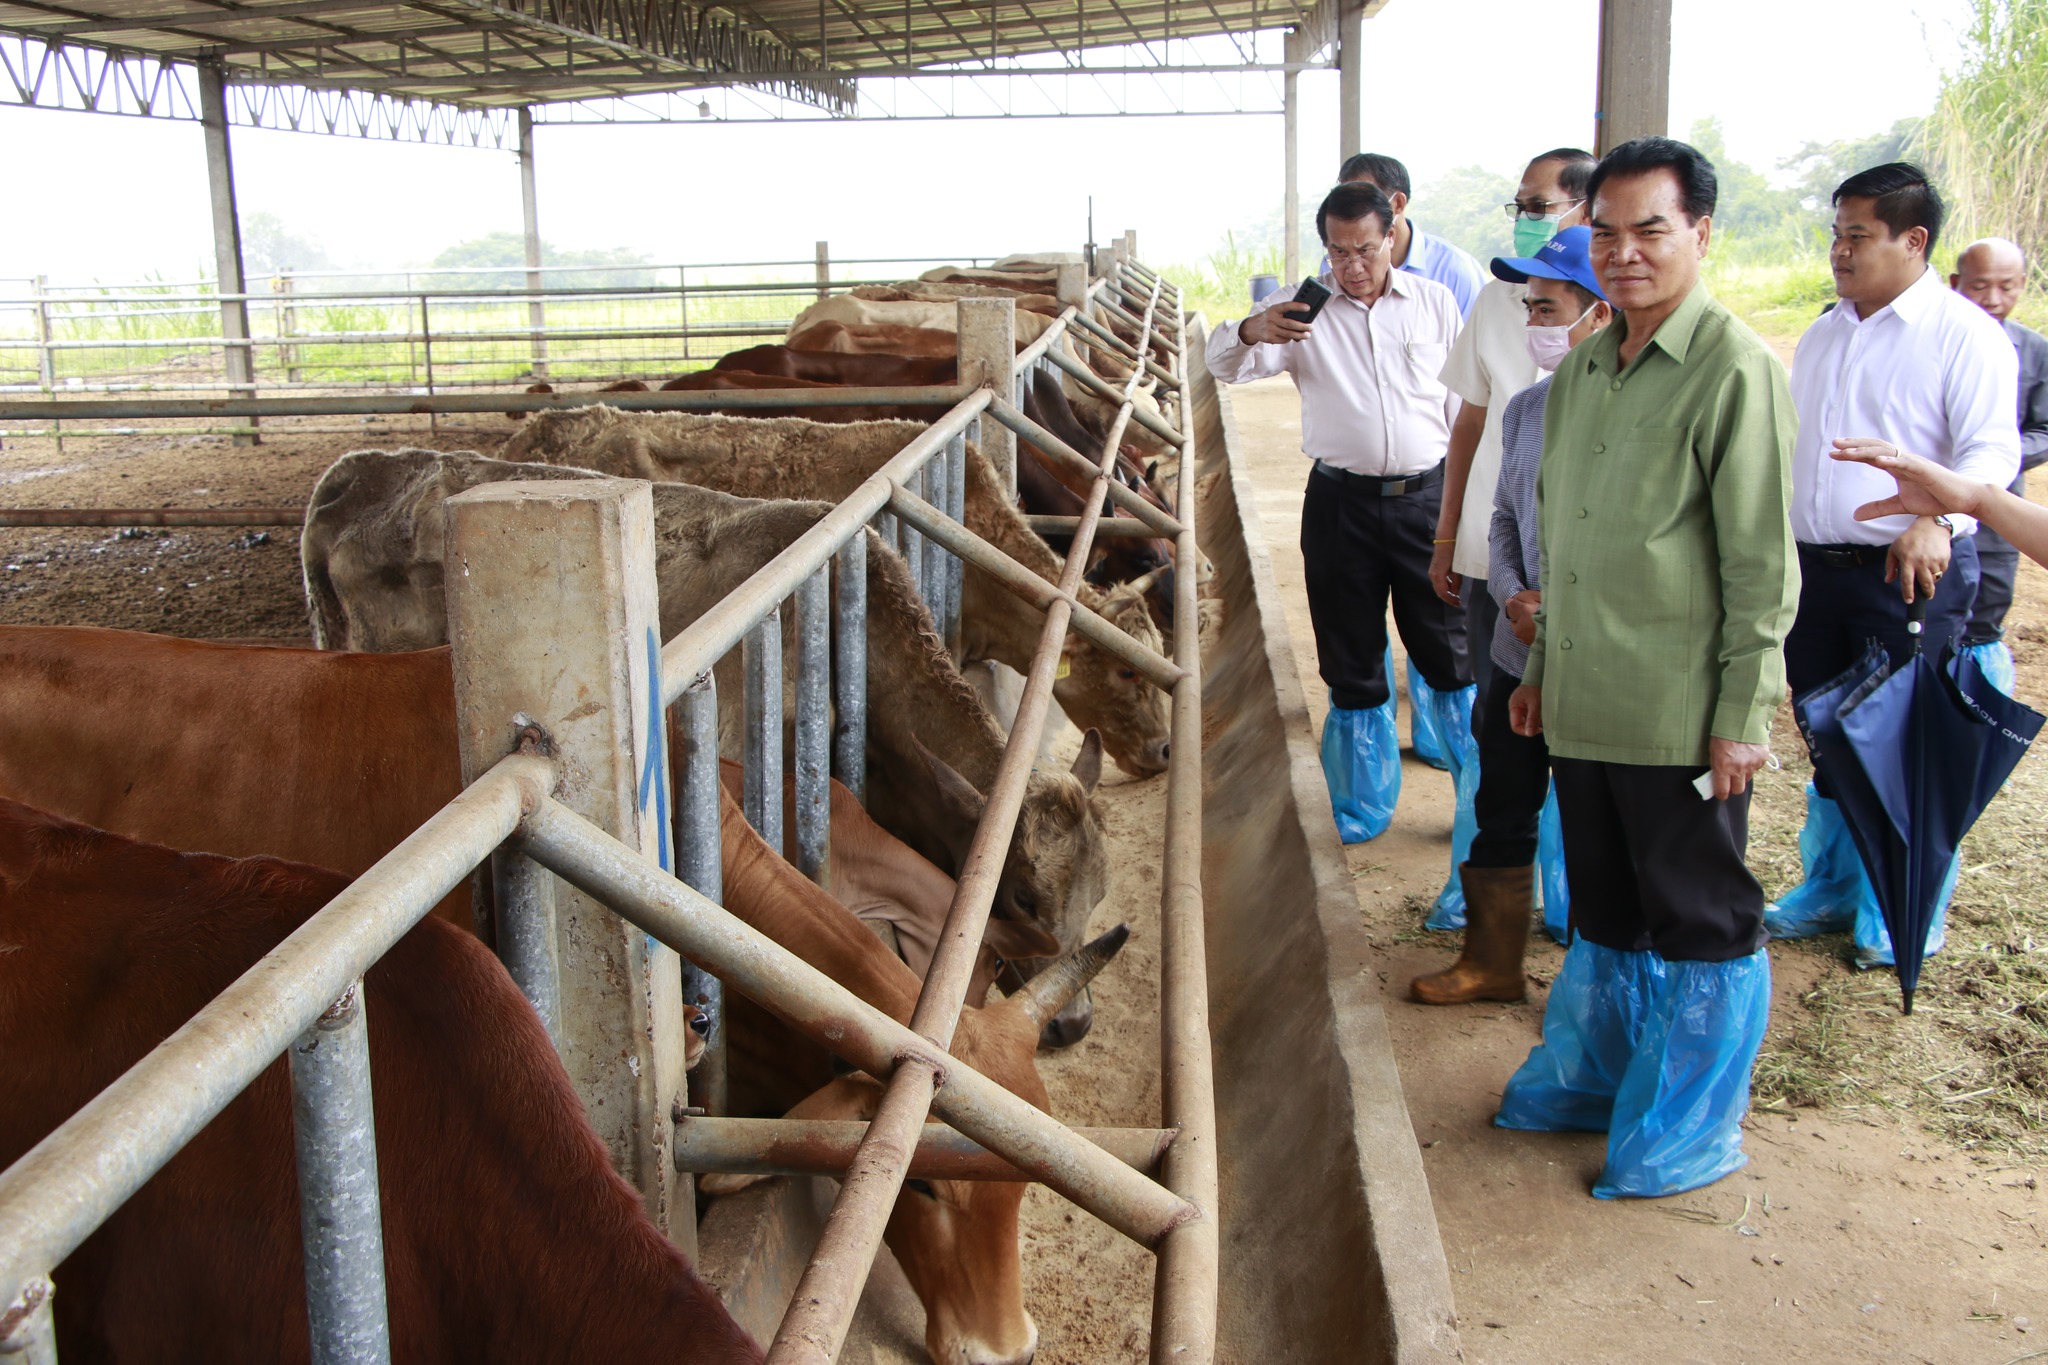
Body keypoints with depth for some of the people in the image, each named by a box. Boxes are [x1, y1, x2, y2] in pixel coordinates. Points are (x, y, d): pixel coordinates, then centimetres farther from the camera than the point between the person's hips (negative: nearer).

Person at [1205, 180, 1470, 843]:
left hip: (1425, 496, 0)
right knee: (1350, 658, 9)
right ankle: (1365, 805, 24)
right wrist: (1251, 331, -31)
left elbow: (1463, 404, 11)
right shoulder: (1304, 308, 3)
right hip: (1341, 502, 0)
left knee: (1450, 651, 4)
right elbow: (1224, 364, -8)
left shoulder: (1435, 302, 7)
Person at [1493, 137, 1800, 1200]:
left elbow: (1763, 567, -13)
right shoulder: (1582, 370, 11)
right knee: (1603, 909, 20)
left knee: (1699, 921, 7)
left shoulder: (1734, 369, -11)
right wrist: (1541, 665, 19)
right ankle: (1593, 1076, 37)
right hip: (1584, 707, 7)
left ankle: (1693, 1128, 23)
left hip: (1680, 716, -7)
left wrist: (1744, 716, -14)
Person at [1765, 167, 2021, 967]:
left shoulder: (1963, 332, -7)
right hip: (1814, 568, 7)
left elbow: (1992, 449, -15)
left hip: (1911, 571, -7)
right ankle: (1830, 892, 29)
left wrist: (1936, 520, -32)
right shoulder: (1823, 336, 16)